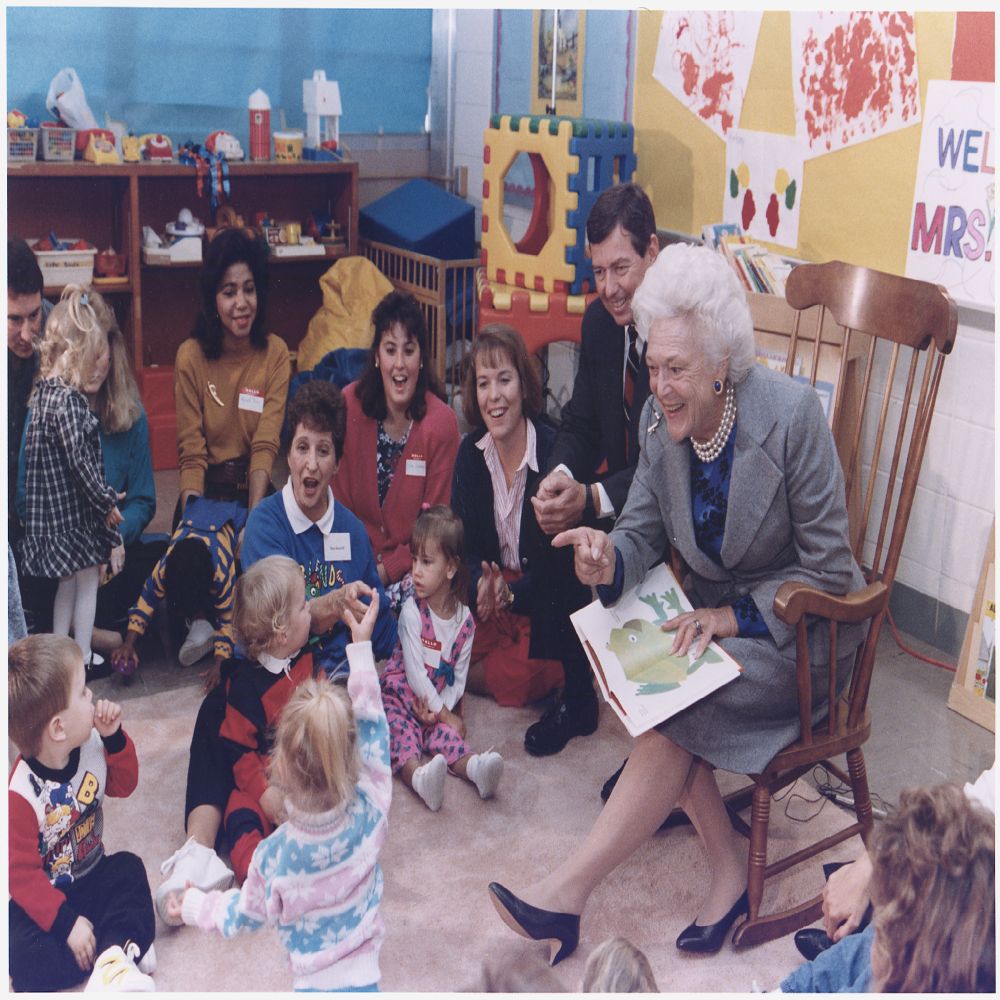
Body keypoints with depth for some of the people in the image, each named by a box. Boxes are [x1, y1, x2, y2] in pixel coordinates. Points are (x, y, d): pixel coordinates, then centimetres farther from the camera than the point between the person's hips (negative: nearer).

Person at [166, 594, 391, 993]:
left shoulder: (273, 856, -10)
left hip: (314, 985, -2)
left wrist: (194, 905, 30)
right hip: (364, 979, 2)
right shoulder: (369, 813, -9)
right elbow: (372, 724, 5)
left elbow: (246, 914, 10)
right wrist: (361, 644, 12)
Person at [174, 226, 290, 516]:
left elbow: (265, 445, -10)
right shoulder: (191, 355, -6)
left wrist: (254, 516, -25)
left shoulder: (275, 353, -4)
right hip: (207, 490, 0)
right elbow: (191, 452, -9)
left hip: (255, 491, 1)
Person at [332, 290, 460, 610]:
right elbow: (340, 500, 1)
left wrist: (385, 570, -14)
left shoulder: (442, 422, -10)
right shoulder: (349, 405, -6)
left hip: (412, 560, -1)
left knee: (398, 598, -32)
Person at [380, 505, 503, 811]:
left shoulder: (464, 619, -1)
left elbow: (458, 677, 2)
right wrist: (445, 713, -16)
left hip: (437, 702, 3)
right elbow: (414, 671, -15)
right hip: (400, 694, -3)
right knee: (399, 728, -30)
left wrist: (439, 708, -16)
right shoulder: (412, 611, -11)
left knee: (442, 732, -24)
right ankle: (418, 775, -56)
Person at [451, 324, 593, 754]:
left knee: (512, 679, -21)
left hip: (549, 596, -5)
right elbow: (464, 541, -1)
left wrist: (513, 594, -31)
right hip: (494, 587, 6)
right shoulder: (471, 453, -3)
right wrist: (483, 582, -22)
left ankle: (575, 697, 6)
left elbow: (561, 555, -19)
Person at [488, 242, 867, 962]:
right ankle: (730, 870, -7)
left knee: (673, 709, -25)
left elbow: (828, 570, -15)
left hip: (799, 628, -5)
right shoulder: (660, 420, -5)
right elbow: (643, 529, 2)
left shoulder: (790, 412, -21)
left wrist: (736, 617, -21)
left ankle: (567, 895, -17)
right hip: (715, 607, 6)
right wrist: (610, 559, -22)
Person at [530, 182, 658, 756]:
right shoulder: (600, 321, 1)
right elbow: (580, 423, 6)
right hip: (623, 482, 8)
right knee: (546, 528, -11)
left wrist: (592, 498, -35)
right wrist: (558, 478, -16)